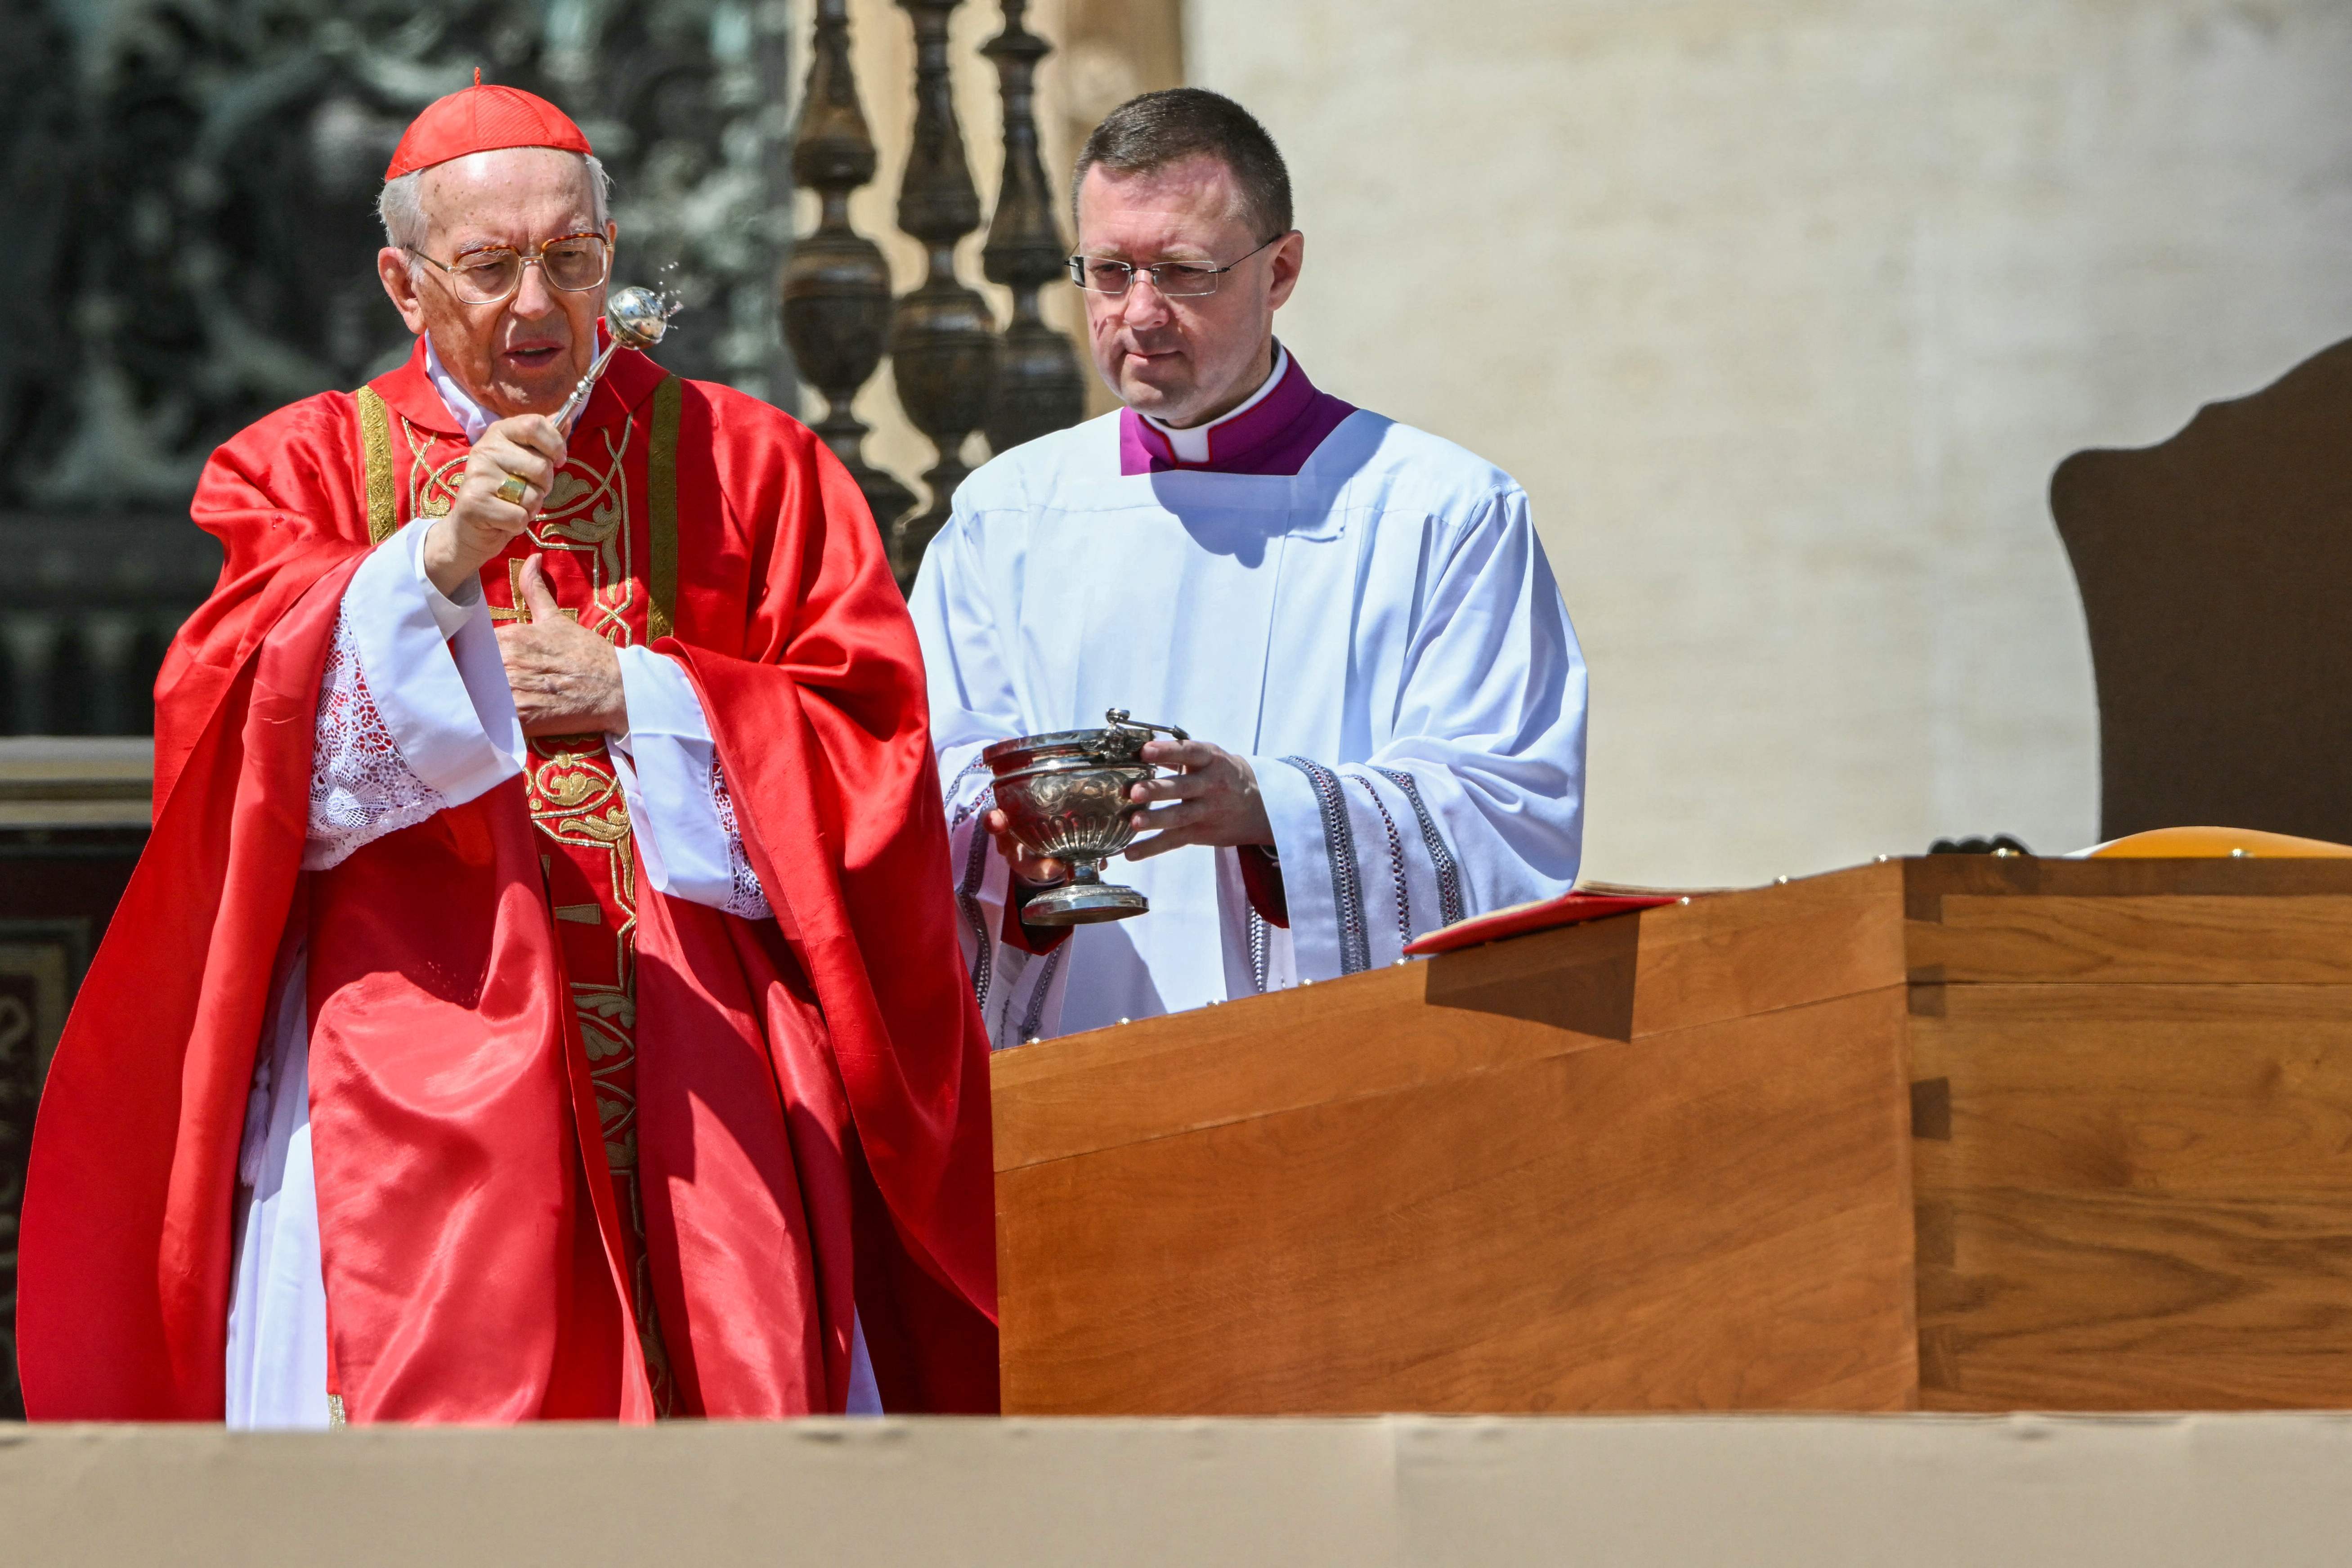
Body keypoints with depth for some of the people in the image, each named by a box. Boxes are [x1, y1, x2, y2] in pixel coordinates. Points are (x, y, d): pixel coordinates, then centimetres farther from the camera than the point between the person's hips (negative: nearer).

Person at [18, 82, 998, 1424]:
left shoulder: (746, 468, 12)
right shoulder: (308, 471, 10)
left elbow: (870, 742, 6)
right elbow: (227, 729, -7)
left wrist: (628, 696, -3)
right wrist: (433, 560, -19)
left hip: (702, 1073, 1)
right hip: (413, 1089, -1)